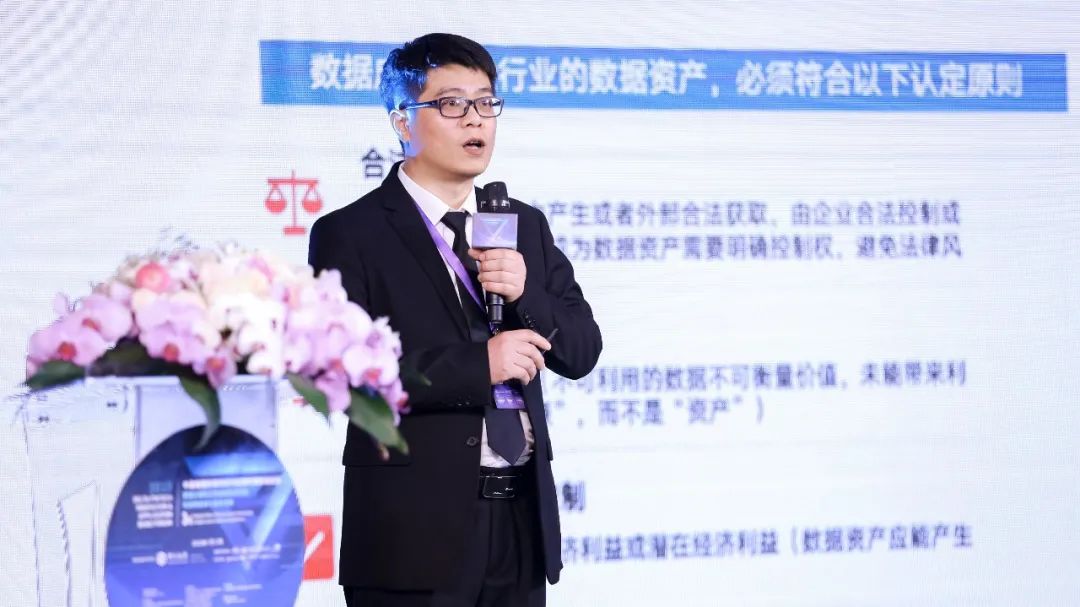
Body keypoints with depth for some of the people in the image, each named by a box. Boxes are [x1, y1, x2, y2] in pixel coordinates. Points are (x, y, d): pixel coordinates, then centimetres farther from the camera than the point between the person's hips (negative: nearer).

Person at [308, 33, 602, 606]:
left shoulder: (526, 225, 13)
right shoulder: (349, 235, -4)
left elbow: (580, 352, 9)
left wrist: (524, 292, -10)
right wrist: (479, 365, -17)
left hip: (522, 519, 5)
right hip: (416, 529, -5)